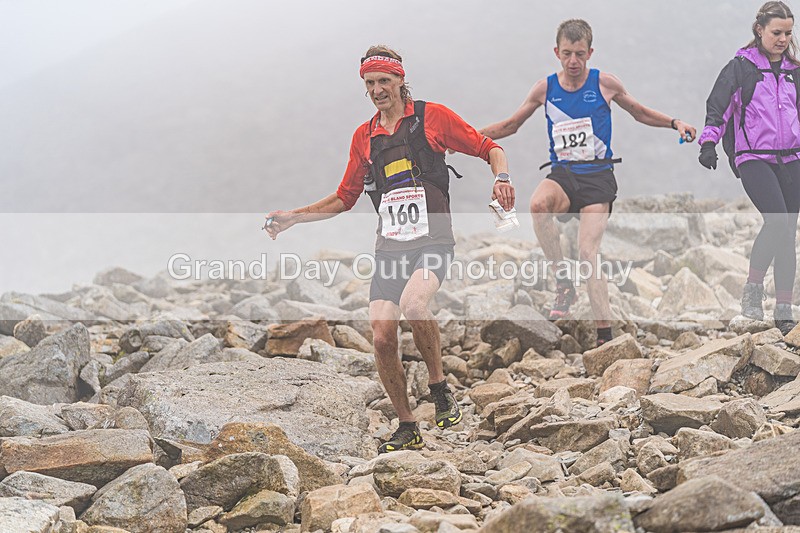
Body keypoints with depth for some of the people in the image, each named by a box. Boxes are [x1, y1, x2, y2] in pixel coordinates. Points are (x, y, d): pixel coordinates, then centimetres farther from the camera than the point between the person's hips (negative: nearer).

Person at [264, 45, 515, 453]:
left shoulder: (431, 117, 3)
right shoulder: (364, 137, 16)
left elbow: (488, 148, 7)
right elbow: (345, 198, 24)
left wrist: (501, 177, -13)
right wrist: (293, 217, 16)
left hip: (432, 240, -5)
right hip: (390, 246, 5)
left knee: (414, 304, -33)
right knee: (382, 338, -8)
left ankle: (439, 386, -9)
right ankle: (407, 429, 9)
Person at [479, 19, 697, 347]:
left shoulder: (605, 84, 1)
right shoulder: (545, 89, 6)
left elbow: (640, 113, 17)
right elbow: (510, 125, 18)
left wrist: (674, 123, 1)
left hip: (598, 176, -2)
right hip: (562, 174, 2)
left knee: (588, 252, -17)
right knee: (539, 204, -34)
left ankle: (604, 333, -14)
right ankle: (563, 281, -19)